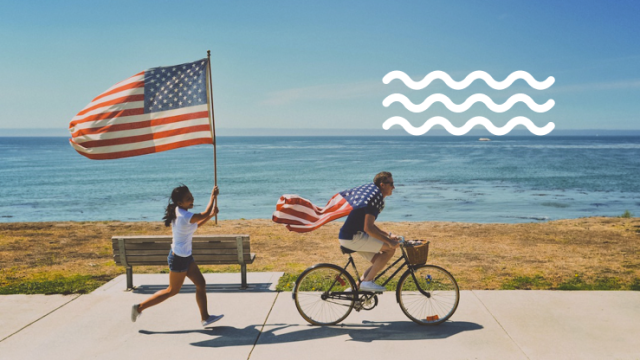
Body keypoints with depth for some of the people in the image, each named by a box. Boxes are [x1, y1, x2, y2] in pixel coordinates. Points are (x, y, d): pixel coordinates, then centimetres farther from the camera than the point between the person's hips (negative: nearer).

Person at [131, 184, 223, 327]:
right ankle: (140, 307, 19)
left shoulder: (178, 212, 2)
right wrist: (213, 196, -4)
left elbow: (195, 225, 16)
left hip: (185, 256, 9)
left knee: (201, 284, 11)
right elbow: (205, 214, -15)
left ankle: (205, 318, 20)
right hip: (179, 258, -9)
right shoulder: (185, 216, -27)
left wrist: (211, 215, 9)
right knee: (172, 291, 8)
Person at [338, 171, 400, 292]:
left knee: (379, 262, 11)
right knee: (390, 249, -13)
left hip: (353, 235, 10)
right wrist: (389, 241, -22)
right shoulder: (375, 198, -17)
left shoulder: (377, 197, 15)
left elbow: (370, 225, 24)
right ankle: (367, 281, -8)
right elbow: (368, 228, -24)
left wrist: (388, 235, 15)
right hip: (352, 237, -10)